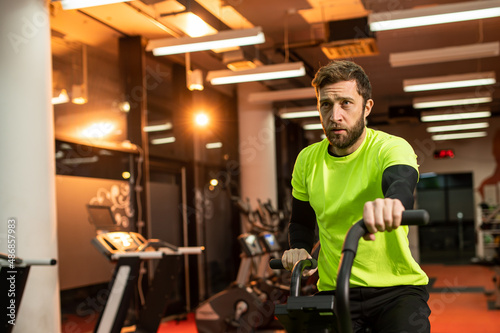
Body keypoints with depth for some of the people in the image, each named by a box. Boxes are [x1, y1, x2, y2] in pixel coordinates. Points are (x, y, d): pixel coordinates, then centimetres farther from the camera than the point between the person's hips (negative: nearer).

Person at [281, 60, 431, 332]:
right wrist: (299, 249, -4)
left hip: (396, 289, -3)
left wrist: (392, 203, -56)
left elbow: (401, 182, -33)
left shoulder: (391, 148, -9)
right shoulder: (307, 160, 4)